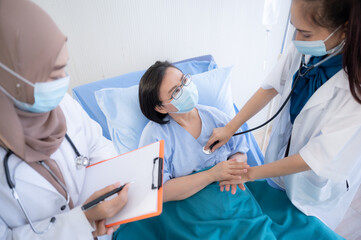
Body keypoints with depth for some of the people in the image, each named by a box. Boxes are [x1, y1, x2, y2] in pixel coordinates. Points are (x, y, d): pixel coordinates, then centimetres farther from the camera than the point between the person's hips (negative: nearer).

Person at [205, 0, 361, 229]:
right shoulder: (304, 48, -20)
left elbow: (316, 159, -30)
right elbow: (271, 86, -8)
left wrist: (250, 173, -22)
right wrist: (230, 128, -11)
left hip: (316, 182, -3)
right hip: (282, 151, 4)